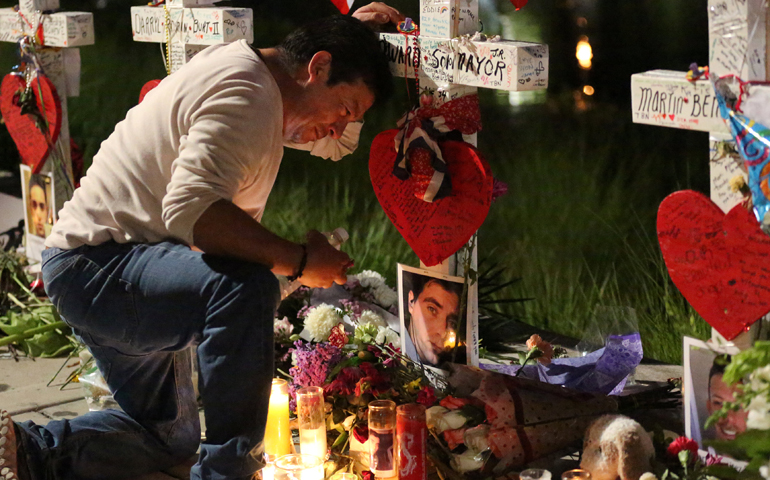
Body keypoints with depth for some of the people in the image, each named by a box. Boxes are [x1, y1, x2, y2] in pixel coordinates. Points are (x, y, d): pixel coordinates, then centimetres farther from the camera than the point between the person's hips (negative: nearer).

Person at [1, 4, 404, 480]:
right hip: (95, 264, -12)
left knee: (171, 438, 21)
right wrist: (298, 260, -30)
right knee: (245, 286, -37)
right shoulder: (245, 98, -22)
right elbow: (190, 208, -36)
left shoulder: (240, 64, 12)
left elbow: (335, 141, 29)